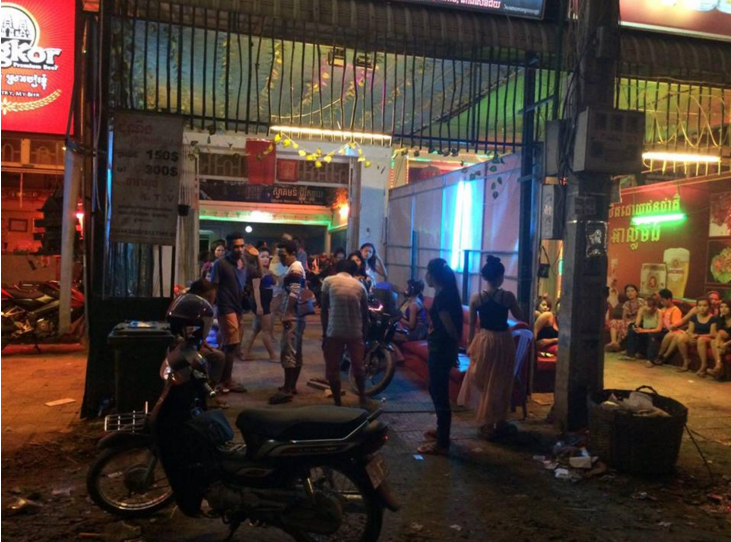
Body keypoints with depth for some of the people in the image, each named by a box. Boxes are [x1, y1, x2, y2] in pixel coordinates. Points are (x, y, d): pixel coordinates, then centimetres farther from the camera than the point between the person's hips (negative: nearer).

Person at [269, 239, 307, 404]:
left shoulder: (294, 269, -14)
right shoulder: (296, 268, 19)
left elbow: (294, 295, -22)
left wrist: (286, 315, -20)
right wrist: (285, 312, 20)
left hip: (293, 317, -11)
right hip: (297, 317, 11)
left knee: (287, 352, -11)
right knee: (296, 352, 13)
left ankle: (287, 390, -10)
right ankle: (292, 386, 20)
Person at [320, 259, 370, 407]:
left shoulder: (329, 281, 0)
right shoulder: (360, 285, 7)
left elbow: (324, 310, -1)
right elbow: (365, 314, 9)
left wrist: (324, 333, 6)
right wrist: (364, 335, 18)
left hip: (334, 332, -2)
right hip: (356, 333, 3)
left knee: (333, 369, 8)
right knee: (358, 367, 14)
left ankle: (338, 402, 16)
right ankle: (363, 398, 26)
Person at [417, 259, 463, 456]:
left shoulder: (441, 297, -21)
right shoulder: (447, 293, 9)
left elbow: (450, 327, -19)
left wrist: (455, 345, -4)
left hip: (440, 350, -10)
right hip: (442, 349, 10)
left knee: (440, 395, -2)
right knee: (436, 390, 22)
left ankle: (442, 444, 6)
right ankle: (441, 431, 37)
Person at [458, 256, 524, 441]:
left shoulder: (476, 298, -7)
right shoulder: (507, 296, -13)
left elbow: (472, 325, 1)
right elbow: (520, 317, 0)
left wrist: (470, 344, 13)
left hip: (483, 341, 2)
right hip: (503, 341, -2)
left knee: (483, 382, 17)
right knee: (500, 384, 13)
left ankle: (487, 424, 25)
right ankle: (499, 423, 24)